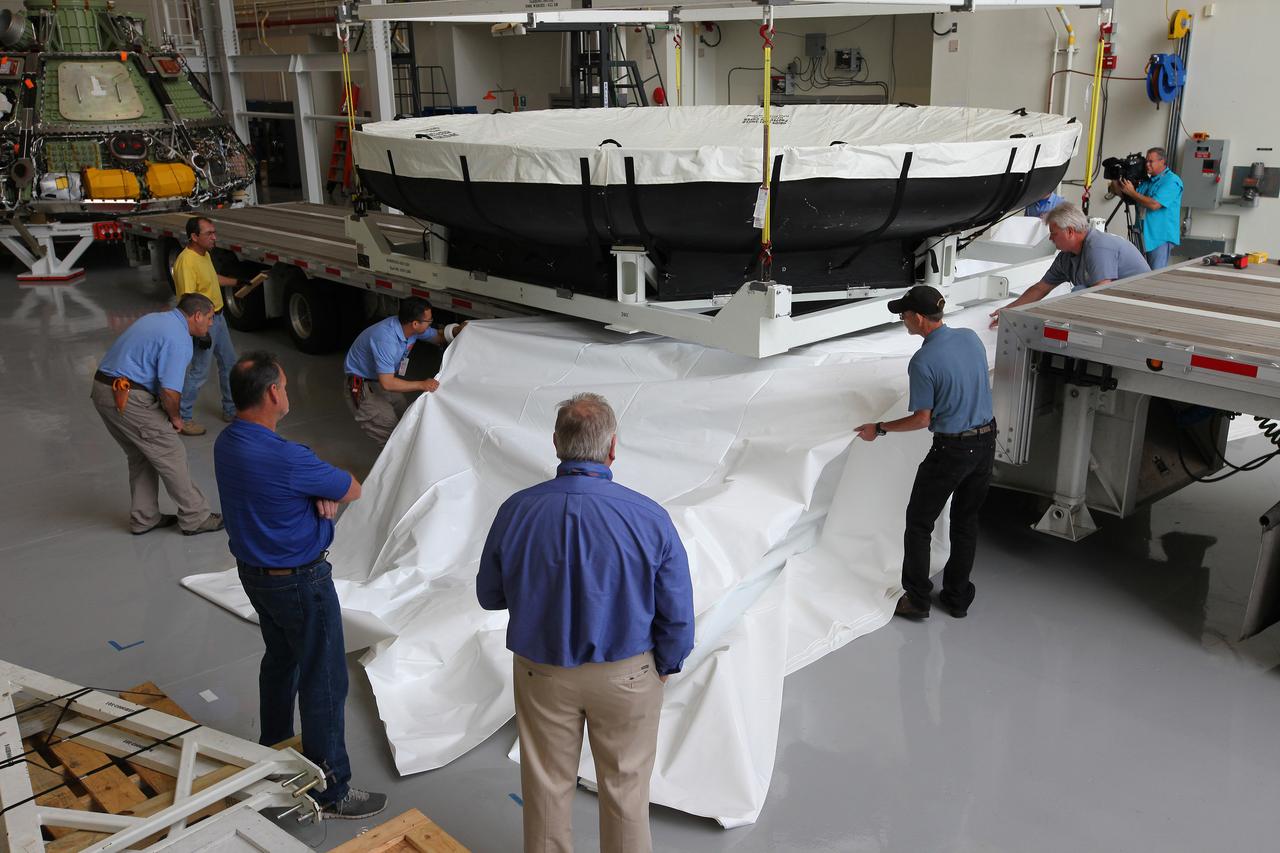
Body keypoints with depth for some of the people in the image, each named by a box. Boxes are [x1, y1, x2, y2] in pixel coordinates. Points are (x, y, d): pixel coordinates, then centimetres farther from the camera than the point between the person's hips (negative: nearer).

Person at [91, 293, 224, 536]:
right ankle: (195, 518, 12)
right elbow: (169, 390, -23)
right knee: (171, 456, 2)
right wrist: (175, 417, -2)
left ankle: (144, 518, 28)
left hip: (103, 389, 10)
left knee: (141, 456, 21)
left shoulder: (157, 319, 16)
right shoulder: (179, 338, -15)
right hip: (127, 398, -10)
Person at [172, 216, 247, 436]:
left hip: (218, 317, 10)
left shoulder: (204, 253, 4)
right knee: (199, 372, -2)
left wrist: (237, 282, 33)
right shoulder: (186, 262, -26)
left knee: (229, 363, 18)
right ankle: (182, 418, 10)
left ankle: (231, 409, 33)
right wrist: (201, 333, -29)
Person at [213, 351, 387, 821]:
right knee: (324, 681, 3)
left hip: (253, 571, 9)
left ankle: (273, 752, 45)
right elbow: (353, 489, -17)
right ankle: (331, 790, 13)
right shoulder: (286, 459, -31)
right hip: (299, 582, -9)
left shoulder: (226, 443, -3)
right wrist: (331, 489, 4)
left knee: (280, 659, 27)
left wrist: (320, 494, -11)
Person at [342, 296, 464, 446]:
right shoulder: (385, 339, -36)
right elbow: (387, 383, -35)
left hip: (383, 380, 9)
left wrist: (457, 330, -13)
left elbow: (439, 337, 7)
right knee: (391, 425, -18)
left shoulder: (409, 327, -10)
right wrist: (422, 385, -32)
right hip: (361, 387, -8)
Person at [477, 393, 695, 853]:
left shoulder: (516, 511, -18)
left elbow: (490, 596, -3)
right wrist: (664, 666, 6)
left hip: (541, 672, 2)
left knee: (547, 783, 22)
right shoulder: (650, 518, -23)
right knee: (624, 783, 20)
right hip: (626, 675, -1)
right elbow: (678, 614, -13)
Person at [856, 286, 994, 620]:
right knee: (966, 522, 17)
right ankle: (958, 598, 26)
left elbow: (923, 419, -15)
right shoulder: (971, 337, 0)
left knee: (919, 523, 9)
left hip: (951, 449, -7)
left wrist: (879, 429, -3)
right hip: (986, 442, 7)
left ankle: (917, 599, 15)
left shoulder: (923, 361, -21)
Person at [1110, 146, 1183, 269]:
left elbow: (1154, 204, -20)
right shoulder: (1148, 181, 17)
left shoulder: (1172, 181, -9)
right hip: (1144, 236, 8)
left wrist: (1132, 192, -12)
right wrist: (1115, 181, 0)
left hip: (1161, 237, -8)